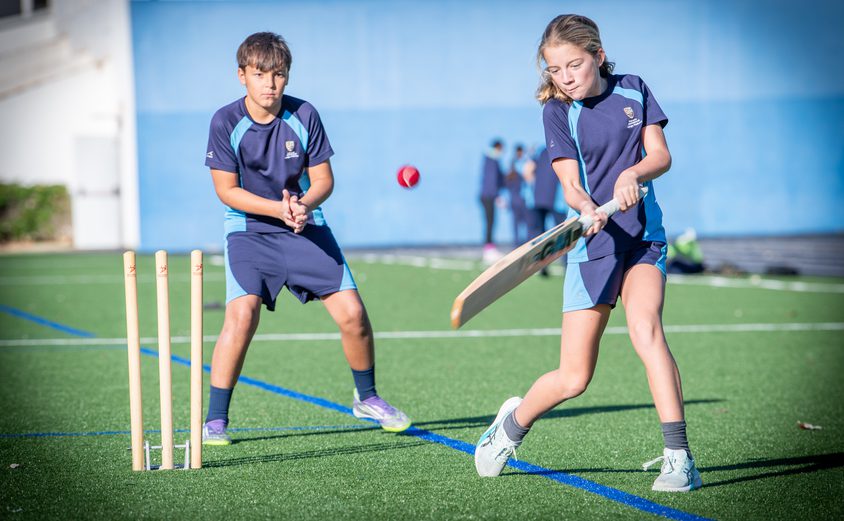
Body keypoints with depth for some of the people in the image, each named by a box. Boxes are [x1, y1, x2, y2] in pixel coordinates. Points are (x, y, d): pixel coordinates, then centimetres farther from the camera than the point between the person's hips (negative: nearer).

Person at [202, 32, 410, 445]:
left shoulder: (304, 116, -7)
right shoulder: (226, 122, -12)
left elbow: (323, 180, -1)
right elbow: (226, 190, -10)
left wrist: (303, 205, -23)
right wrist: (278, 209, -23)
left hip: (306, 227, 2)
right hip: (249, 229, -2)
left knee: (352, 313, -5)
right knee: (242, 313, -24)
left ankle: (366, 398, 22)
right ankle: (215, 421, -14)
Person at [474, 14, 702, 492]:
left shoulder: (633, 90, 5)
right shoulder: (558, 111, -2)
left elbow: (662, 155, 1)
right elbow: (571, 184, -10)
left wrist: (632, 173, -21)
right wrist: (587, 209, -33)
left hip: (644, 238, 1)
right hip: (593, 245, -1)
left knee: (646, 329, -28)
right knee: (573, 379, -1)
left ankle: (679, 459, -26)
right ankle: (513, 423, 31)